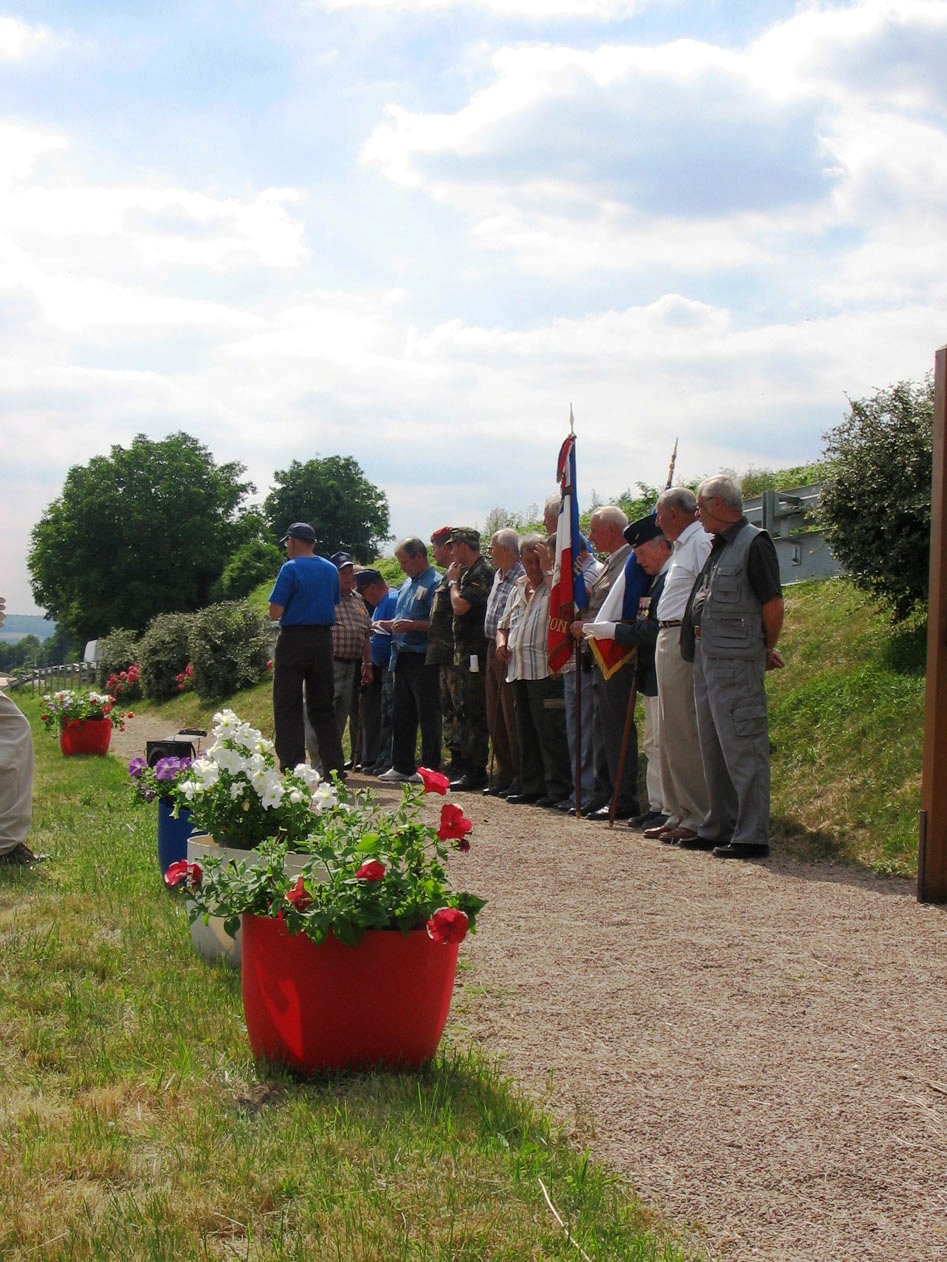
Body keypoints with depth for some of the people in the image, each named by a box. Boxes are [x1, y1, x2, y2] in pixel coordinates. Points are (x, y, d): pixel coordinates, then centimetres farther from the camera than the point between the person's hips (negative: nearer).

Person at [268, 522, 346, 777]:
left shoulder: (290, 568, -9)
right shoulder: (331, 569, 9)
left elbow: (275, 613, -13)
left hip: (294, 639, -5)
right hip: (323, 640, 6)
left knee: (287, 708, -1)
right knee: (322, 708, 12)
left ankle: (292, 767, -6)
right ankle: (334, 767, 10)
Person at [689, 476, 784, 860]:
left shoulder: (753, 542, -12)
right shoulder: (717, 546, 17)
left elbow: (773, 603, -14)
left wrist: (767, 650, -2)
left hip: (737, 660, -10)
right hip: (706, 656, 10)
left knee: (743, 747, -7)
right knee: (713, 747, 15)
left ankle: (752, 835, -4)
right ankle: (720, 827, 25)